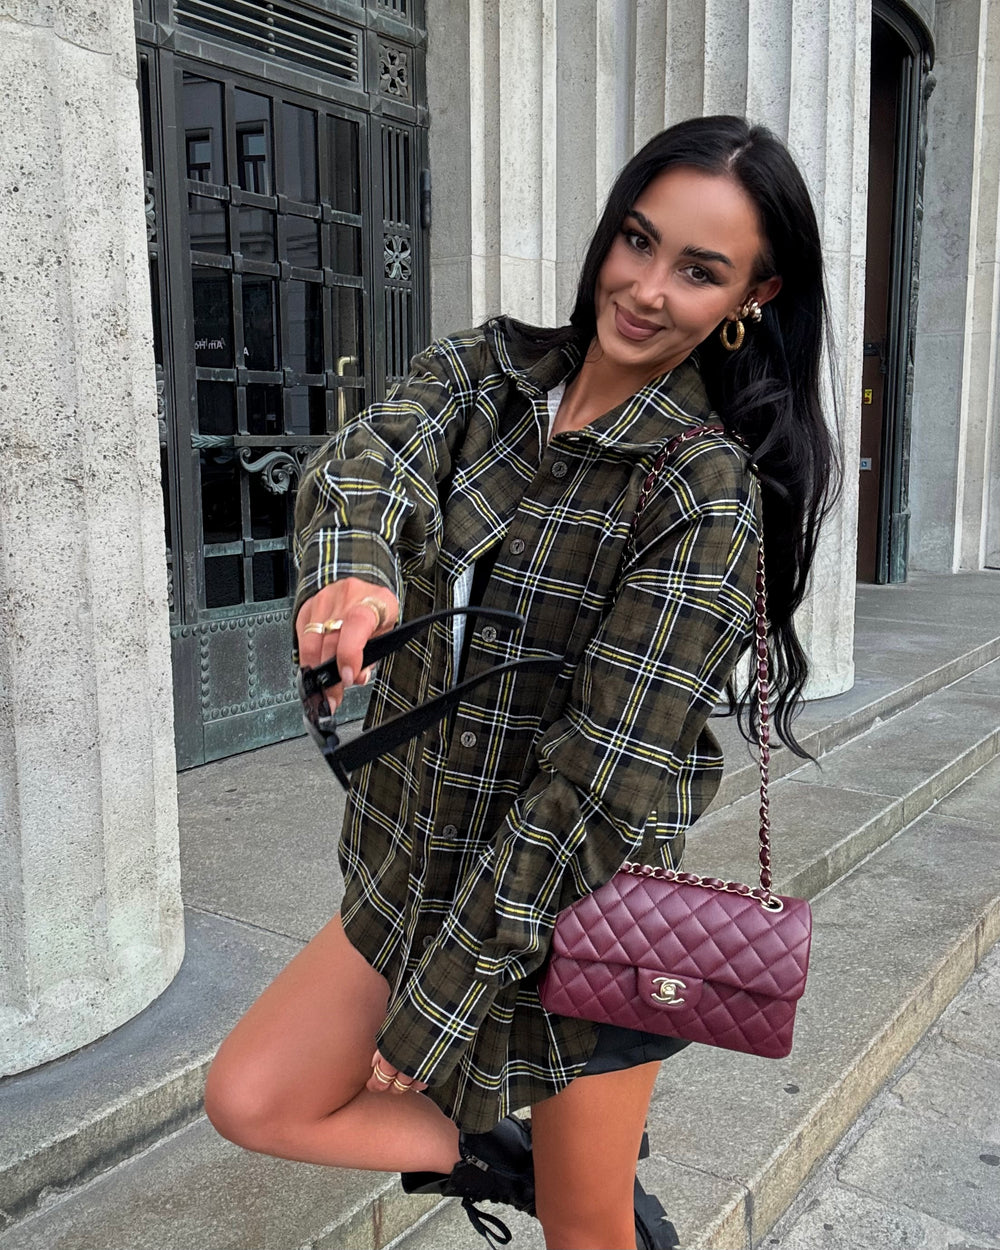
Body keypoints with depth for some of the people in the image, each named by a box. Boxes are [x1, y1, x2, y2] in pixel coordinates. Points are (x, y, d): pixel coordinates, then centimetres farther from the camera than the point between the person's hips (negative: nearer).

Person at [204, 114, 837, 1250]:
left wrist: (431, 1007, -20)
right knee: (249, 1100, 9)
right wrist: (350, 566, -45)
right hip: (416, 873, 6)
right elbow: (368, 457, -20)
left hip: (582, 915, -5)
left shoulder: (708, 490, -19)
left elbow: (603, 780, -22)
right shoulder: (485, 371, 0)